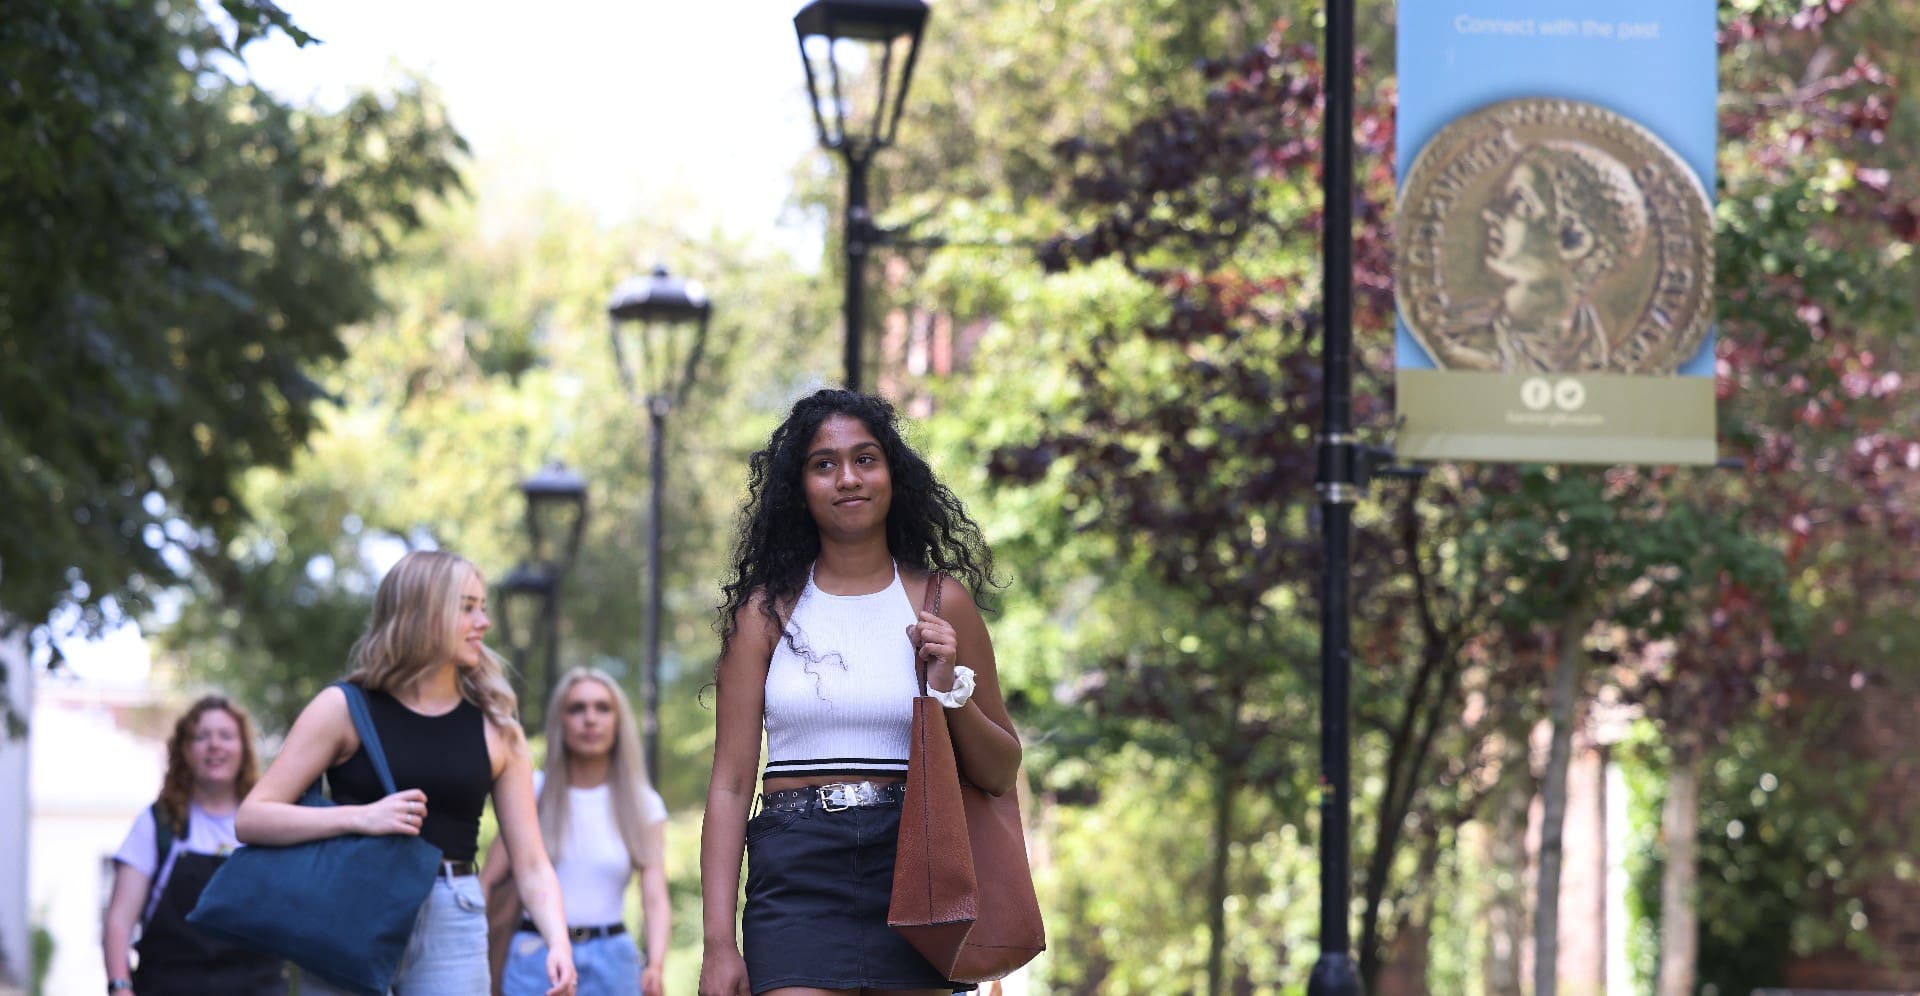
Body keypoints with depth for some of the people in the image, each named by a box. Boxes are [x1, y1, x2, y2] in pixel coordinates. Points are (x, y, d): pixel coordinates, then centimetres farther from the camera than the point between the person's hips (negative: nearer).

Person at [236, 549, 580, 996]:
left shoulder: (495, 729, 8)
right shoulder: (344, 709, 0)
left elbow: (531, 864, 7)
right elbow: (251, 819, -5)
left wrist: (558, 942, -12)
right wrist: (361, 817, -17)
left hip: (452, 927, 2)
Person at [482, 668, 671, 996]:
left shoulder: (643, 805, 5)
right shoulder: (531, 793, 4)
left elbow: (655, 898, -4)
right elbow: (488, 881, 4)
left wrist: (655, 963, -23)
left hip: (611, 963, 1)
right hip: (536, 957, -1)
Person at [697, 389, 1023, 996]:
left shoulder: (941, 601, 7)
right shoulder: (767, 610, 5)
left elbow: (1001, 774, 11)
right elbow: (730, 783, 3)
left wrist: (952, 690, -8)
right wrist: (718, 941, -5)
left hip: (910, 875, 1)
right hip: (796, 877, -1)